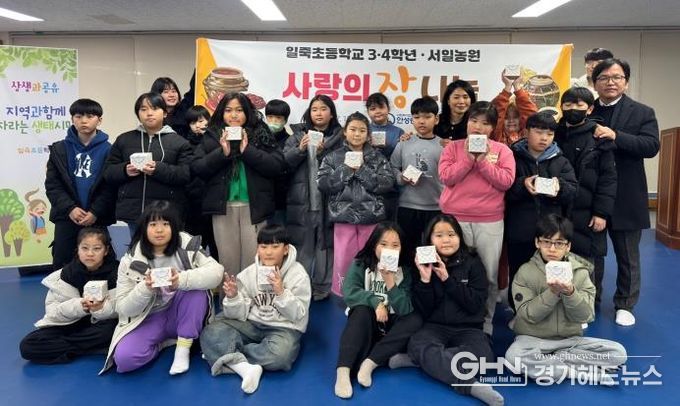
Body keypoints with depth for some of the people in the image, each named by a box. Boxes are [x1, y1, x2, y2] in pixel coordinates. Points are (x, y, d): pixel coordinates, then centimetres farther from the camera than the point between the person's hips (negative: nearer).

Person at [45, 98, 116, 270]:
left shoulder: (108, 150, -1)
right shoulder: (59, 149, 7)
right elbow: (52, 184, 1)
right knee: (61, 264, 8)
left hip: (97, 219, -2)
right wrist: (70, 208, -11)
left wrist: (95, 212, -15)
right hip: (66, 217, 2)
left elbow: (112, 186, -6)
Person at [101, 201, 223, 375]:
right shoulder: (130, 261, -10)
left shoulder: (187, 246, -11)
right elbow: (123, 308, -9)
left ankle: (183, 349, -16)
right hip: (149, 319, 0)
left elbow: (216, 272, -24)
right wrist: (145, 289, -29)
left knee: (196, 290, -30)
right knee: (124, 358, -27)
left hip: (181, 316, 0)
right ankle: (167, 341, 1)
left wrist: (182, 280, -40)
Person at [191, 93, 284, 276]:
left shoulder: (261, 135, 4)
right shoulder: (212, 136, 7)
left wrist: (247, 150, -14)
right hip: (223, 207, 1)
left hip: (253, 206, -1)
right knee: (228, 259, 7)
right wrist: (222, 152, -12)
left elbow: (277, 166, -6)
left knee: (253, 259, 1)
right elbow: (196, 168, 0)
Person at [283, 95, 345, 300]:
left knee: (325, 245, 5)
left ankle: (323, 288, 15)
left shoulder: (340, 137, 5)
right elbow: (283, 163, 1)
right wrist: (300, 149, -12)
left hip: (328, 201, -1)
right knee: (301, 246, 5)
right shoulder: (298, 134, 10)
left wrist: (322, 153, -15)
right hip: (301, 201, 1)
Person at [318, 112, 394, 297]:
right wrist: (346, 169, -12)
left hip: (371, 216, 1)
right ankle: (342, 295, 20)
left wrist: (362, 169, -12)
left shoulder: (377, 157, 6)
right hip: (344, 216, 0)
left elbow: (387, 184, -6)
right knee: (343, 260, 2)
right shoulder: (333, 157, 6)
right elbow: (323, 184, -5)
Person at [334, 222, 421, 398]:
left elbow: (405, 309, -16)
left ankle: (370, 363, -29)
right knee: (363, 311, -33)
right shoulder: (360, 265, -7)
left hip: (391, 327, 2)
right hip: (365, 325, -2)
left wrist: (390, 283, -28)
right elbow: (349, 293, -22)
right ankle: (343, 371, -41)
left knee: (416, 320, -26)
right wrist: (375, 301, -30)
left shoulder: (405, 271, -6)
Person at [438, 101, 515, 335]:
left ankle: (486, 324, 21)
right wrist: (468, 158, -12)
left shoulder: (502, 150, 6)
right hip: (455, 220, 0)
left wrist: (483, 160, -11)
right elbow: (446, 177, -6)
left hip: (490, 222, 0)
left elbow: (506, 181, -6)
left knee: (489, 276, 6)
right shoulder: (453, 147, 7)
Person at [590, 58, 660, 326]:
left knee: (627, 256, 12)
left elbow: (651, 146, -14)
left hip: (625, 198, -1)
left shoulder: (642, 112, 1)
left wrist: (615, 135, -23)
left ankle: (625, 305, 29)